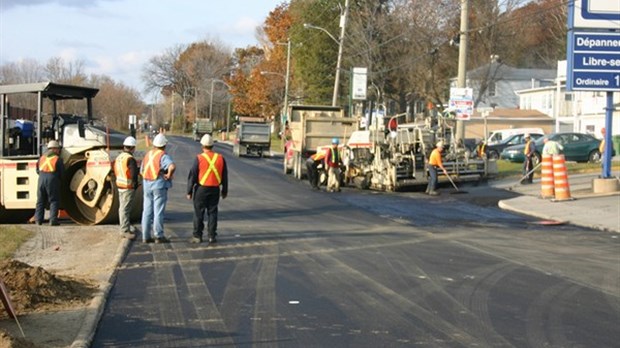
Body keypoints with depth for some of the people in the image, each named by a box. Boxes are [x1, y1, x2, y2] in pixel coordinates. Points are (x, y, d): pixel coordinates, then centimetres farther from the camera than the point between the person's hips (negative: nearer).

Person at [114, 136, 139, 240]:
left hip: (120, 185, 9)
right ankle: (125, 231, -7)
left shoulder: (119, 157, 8)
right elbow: (134, 174, -22)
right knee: (125, 209, -8)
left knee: (122, 208, 15)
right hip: (128, 187, -9)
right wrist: (135, 184, -6)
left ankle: (124, 229, 24)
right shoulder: (130, 159, -19)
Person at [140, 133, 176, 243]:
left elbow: (141, 171, 18)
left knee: (147, 211, 9)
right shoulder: (163, 156, -11)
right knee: (158, 212, -3)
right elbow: (172, 166, -29)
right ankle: (159, 236, -1)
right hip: (159, 185, -6)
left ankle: (146, 236, 11)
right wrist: (169, 175, -14)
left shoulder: (148, 154, 11)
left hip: (147, 185, 6)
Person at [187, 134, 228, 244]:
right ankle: (212, 236, 8)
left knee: (199, 213, 5)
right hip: (215, 189, 3)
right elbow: (225, 176, 7)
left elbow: (192, 176, -9)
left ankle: (197, 236, 7)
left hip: (201, 189, -3)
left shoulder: (199, 158, -10)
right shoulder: (220, 158, 1)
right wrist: (224, 191, 16)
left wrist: (189, 191, -2)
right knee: (212, 212, 9)